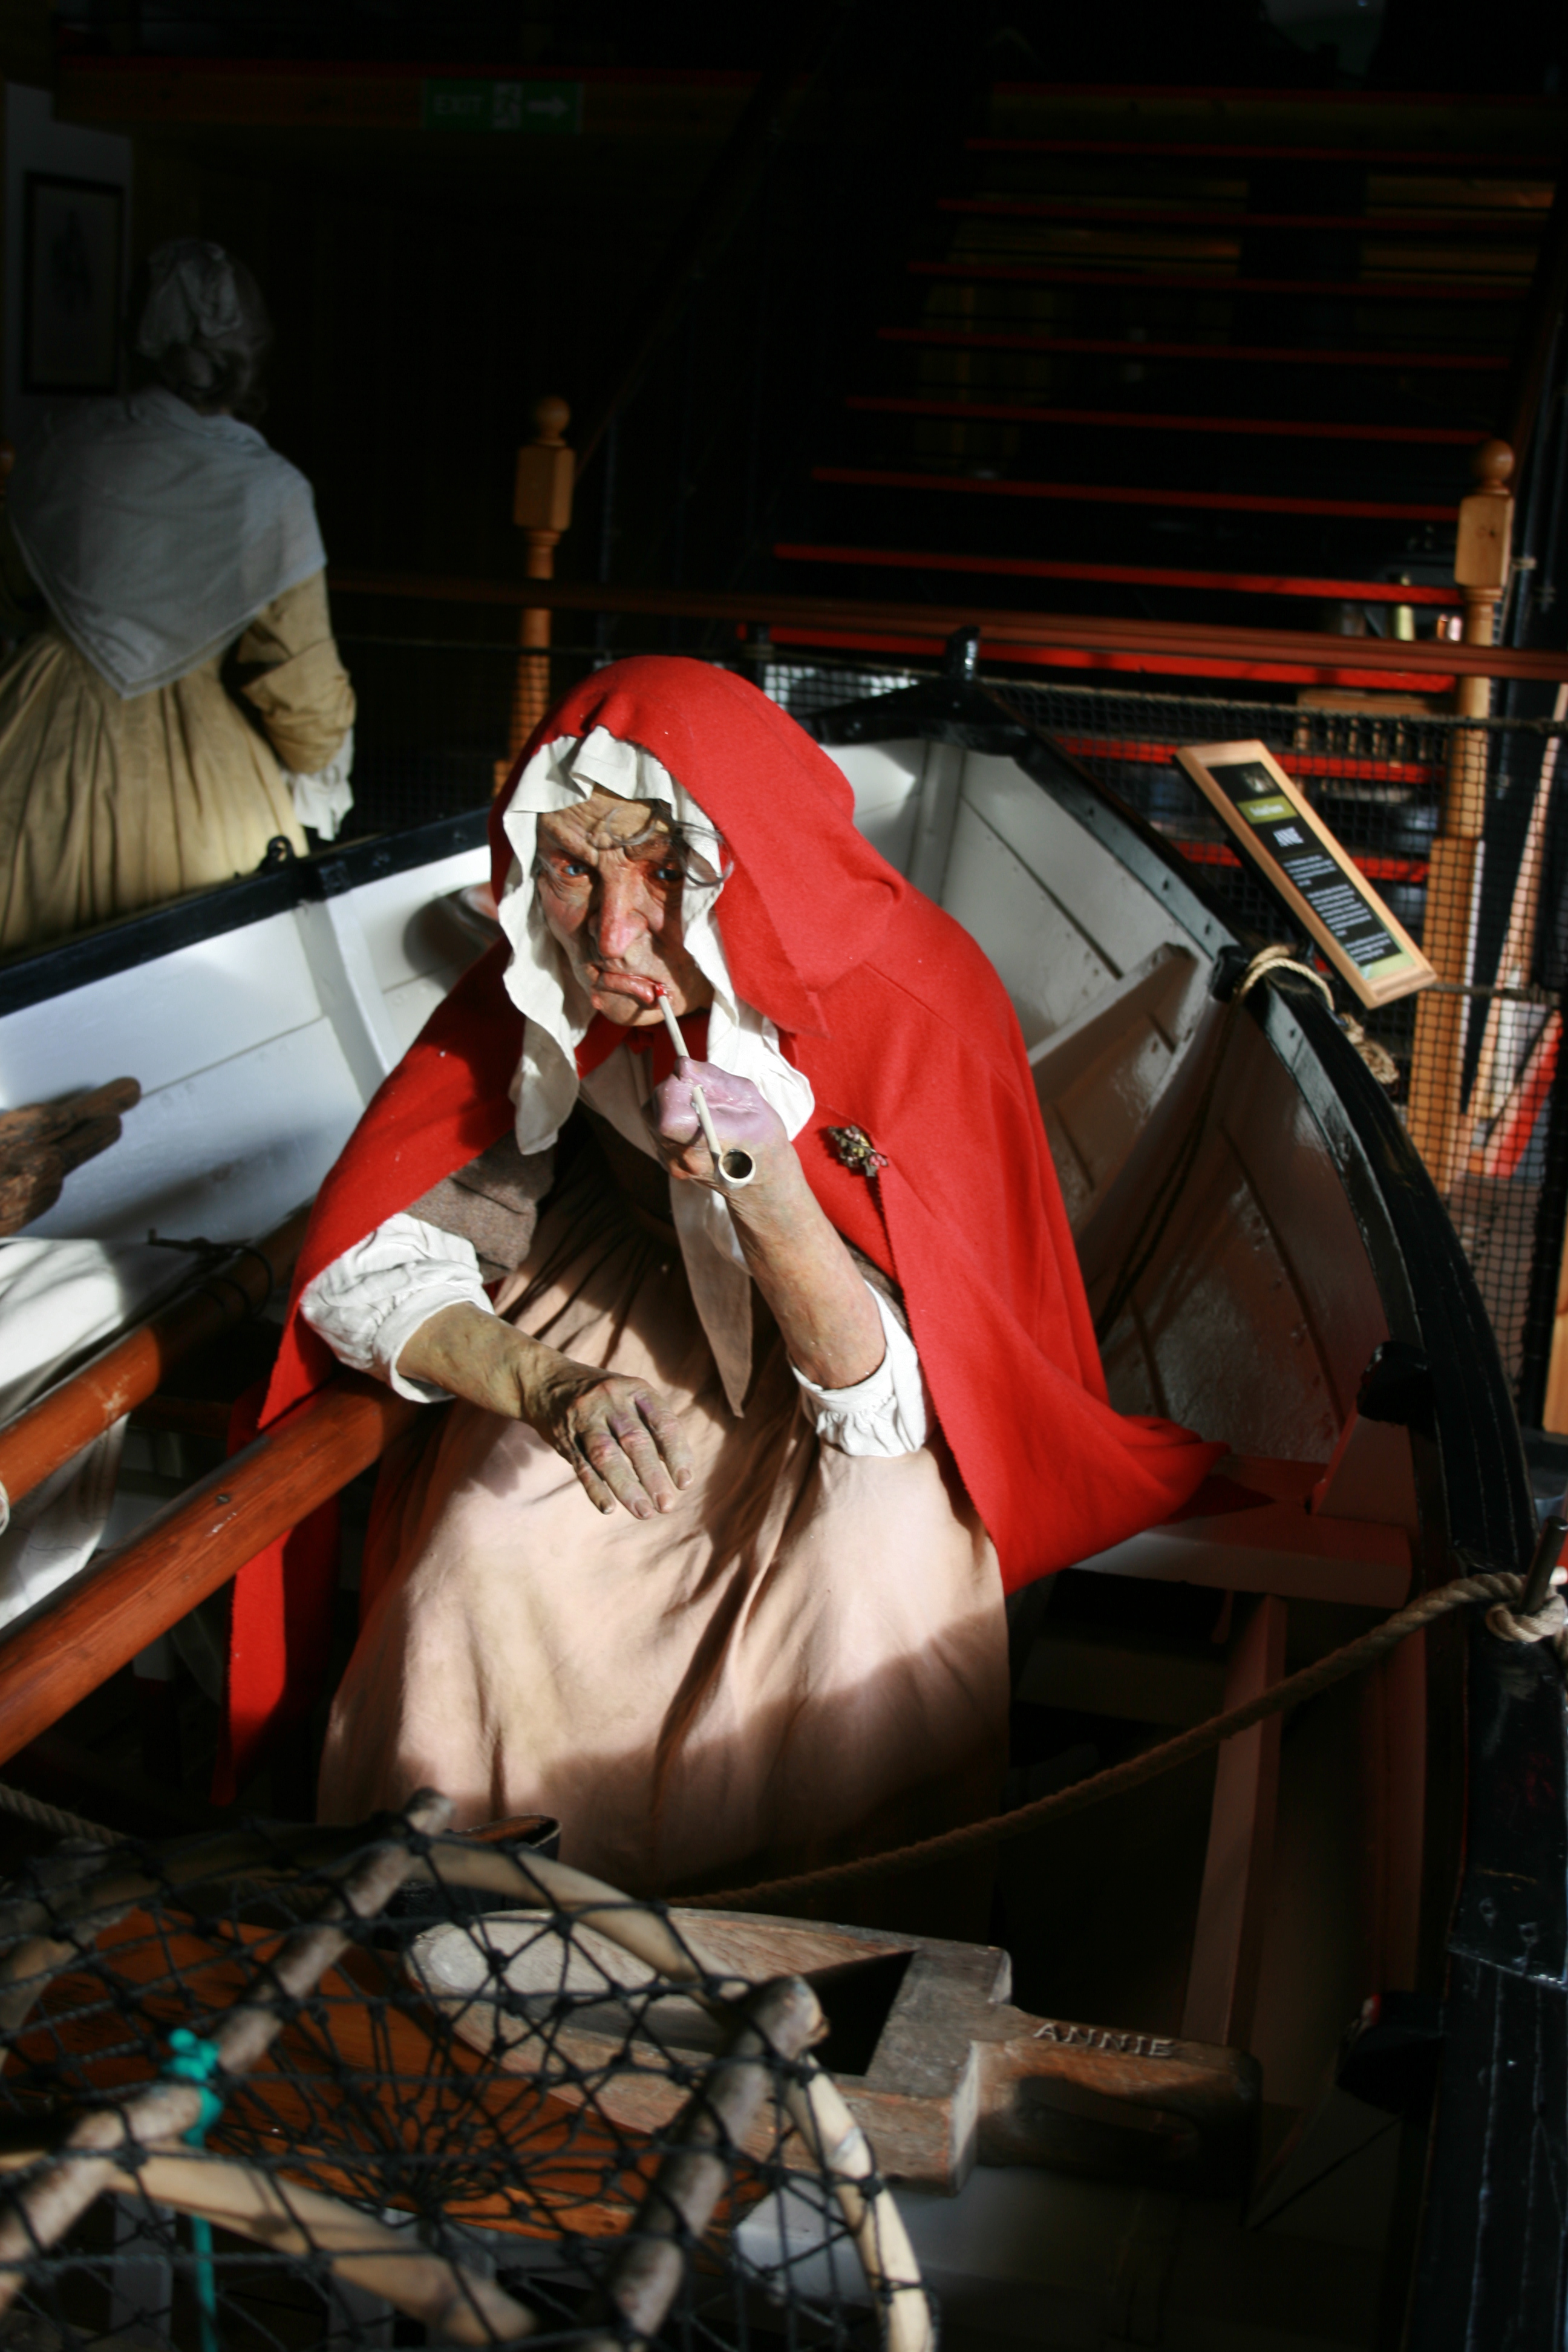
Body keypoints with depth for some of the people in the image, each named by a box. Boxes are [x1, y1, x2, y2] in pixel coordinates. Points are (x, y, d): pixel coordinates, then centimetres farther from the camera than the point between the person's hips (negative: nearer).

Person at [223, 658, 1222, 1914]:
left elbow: (895, 1404, -28)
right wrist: (550, 1384, -32)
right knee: (488, 1552, -26)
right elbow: (361, 1271, -14)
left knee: (874, 1558, -33)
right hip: (625, 1314, 2)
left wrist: (773, 1199, -46)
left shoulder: (907, 1009, -30)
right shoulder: (537, 998, -21)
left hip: (839, 1349, -2)